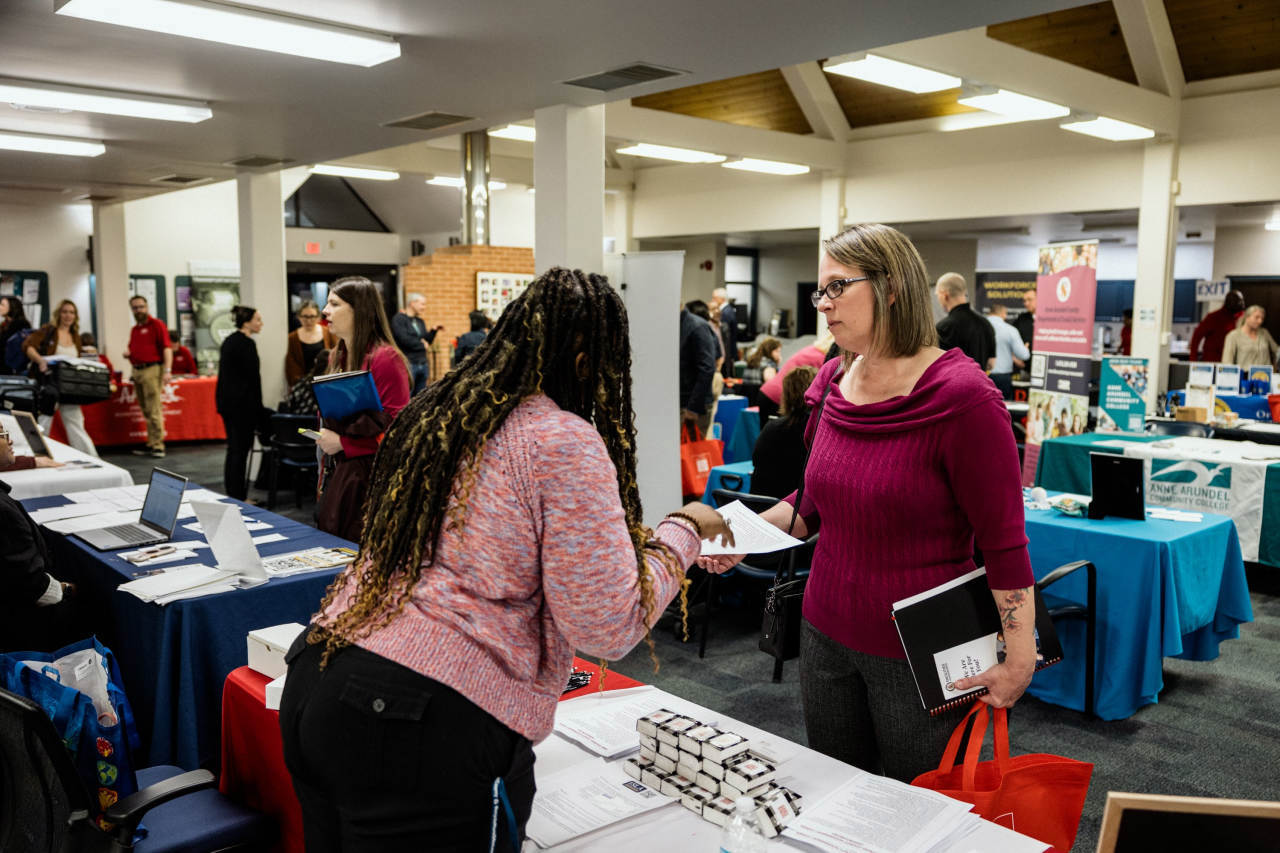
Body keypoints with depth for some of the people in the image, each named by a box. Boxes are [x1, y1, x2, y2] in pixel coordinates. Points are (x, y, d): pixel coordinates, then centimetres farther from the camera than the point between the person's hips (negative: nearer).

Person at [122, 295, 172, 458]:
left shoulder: (156, 325, -3)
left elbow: (167, 348, -10)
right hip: (137, 371, 8)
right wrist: (128, 353, 6)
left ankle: (158, 446, -8)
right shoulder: (134, 329, 19)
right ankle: (151, 444, 14)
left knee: (154, 411, -9)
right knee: (146, 411, 9)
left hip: (152, 369, -8)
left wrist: (167, 370, -20)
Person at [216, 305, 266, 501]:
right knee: (240, 449, -5)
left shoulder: (228, 340, 14)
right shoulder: (246, 343, -14)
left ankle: (231, 492, 20)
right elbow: (253, 376, -15)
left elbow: (226, 373, 17)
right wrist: (258, 409, -10)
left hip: (226, 400, 9)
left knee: (233, 448, 15)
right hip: (242, 402, -9)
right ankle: (238, 496, -2)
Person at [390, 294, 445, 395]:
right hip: (409, 363, -7)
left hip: (423, 364, 7)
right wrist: (422, 345, -3)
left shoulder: (420, 321, 18)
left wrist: (434, 331, 0)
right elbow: (404, 339, -16)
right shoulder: (399, 319, -5)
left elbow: (427, 341, 17)